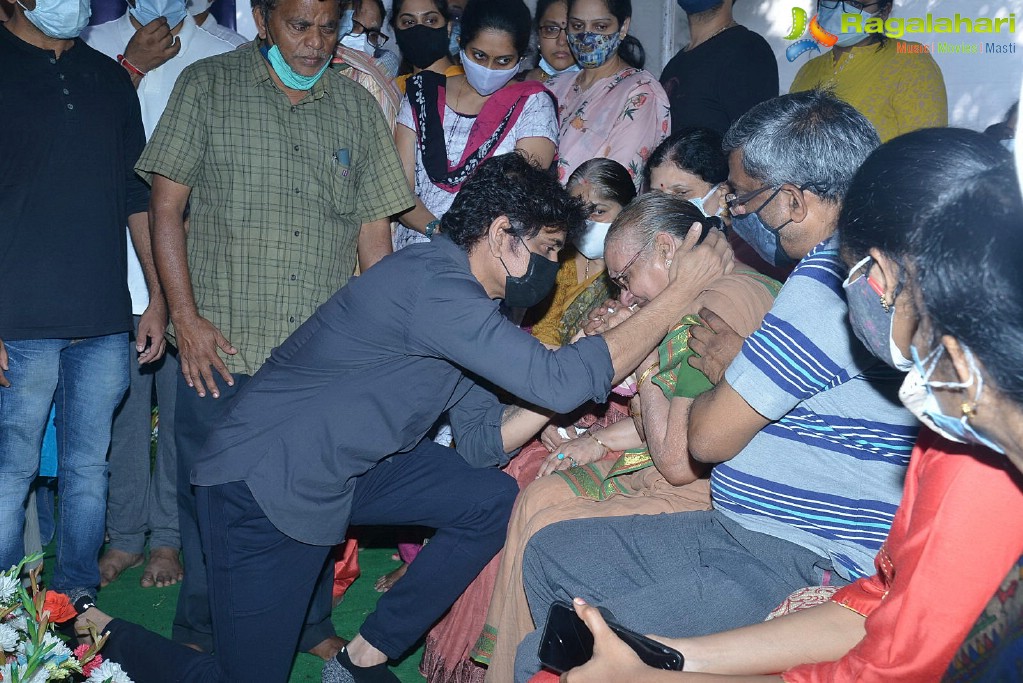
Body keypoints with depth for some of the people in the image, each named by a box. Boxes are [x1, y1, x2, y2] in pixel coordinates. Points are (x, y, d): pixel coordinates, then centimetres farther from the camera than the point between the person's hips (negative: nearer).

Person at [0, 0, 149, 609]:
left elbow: (138, 196, 17)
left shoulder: (110, 78, 14)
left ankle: (79, 593, 25)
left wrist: (159, 300, 12)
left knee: (89, 467, 11)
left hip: (106, 323, 4)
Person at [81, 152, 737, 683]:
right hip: (262, 484, -9)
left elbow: (482, 442, 4)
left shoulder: (465, 305, 5)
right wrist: (679, 294, -24)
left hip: (348, 465, 9)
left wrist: (590, 369, -5)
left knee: (495, 501, 1)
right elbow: (558, 381, -32)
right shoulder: (432, 282, -26)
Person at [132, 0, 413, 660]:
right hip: (220, 347, -2)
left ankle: (312, 625, 31)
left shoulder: (357, 106, 9)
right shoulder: (207, 86, 3)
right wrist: (186, 317, -8)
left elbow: (374, 229, 10)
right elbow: (167, 206, 0)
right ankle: (202, 633, 29)